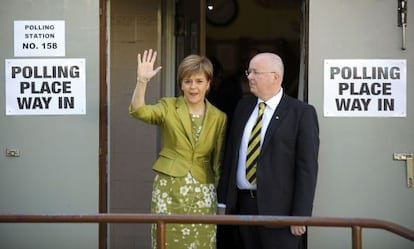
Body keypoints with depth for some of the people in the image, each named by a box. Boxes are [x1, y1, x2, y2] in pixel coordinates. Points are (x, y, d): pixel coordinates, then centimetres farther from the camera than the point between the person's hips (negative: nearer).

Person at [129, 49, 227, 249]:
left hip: (203, 193, 1)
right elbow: (138, 111, -18)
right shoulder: (168, 107, 0)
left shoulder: (219, 117, 4)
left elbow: (219, 161, 8)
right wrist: (142, 81, -33)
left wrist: (223, 198, 8)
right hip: (169, 189, -1)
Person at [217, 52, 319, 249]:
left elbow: (307, 167, -10)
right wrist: (223, 201, 8)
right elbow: (230, 153, 12)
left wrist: (300, 216, -14)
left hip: (278, 208, -5)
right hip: (243, 203, 5)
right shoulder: (244, 106, 11)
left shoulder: (302, 112, -6)